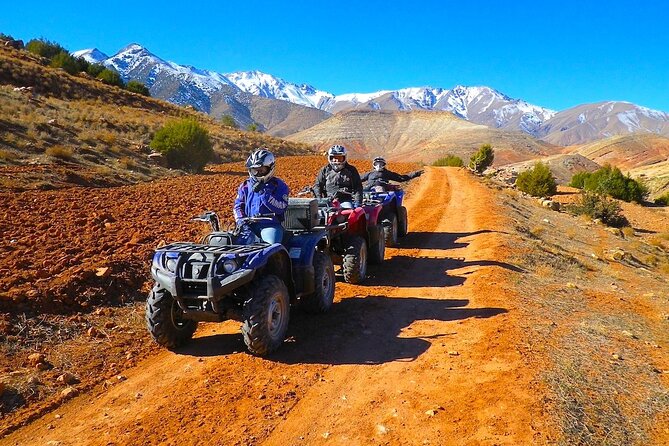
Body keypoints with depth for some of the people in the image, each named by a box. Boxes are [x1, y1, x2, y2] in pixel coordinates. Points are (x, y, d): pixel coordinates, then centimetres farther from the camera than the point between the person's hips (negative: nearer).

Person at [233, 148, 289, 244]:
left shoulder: (279, 186, 2)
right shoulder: (245, 186, 14)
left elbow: (281, 207, -12)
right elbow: (238, 205, 14)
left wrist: (263, 193, -18)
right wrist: (241, 222, -4)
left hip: (270, 225, -3)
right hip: (249, 225, 3)